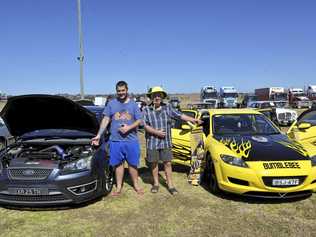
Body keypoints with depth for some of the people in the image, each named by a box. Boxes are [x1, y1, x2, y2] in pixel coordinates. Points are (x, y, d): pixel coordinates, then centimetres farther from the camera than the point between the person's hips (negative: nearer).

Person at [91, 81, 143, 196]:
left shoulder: (133, 104, 6)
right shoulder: (111, 103, 6)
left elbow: (139, 120, 4)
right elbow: (105, 120, 4)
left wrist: (129, 127, -14)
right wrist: (98, 135, -3)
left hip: (131, 140, 0)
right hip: (115, 140, 0)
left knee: (132, 164, 9)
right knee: (118, 164, 8)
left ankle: (136, 185, 25)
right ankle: (119, 187, 20)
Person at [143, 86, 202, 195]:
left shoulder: (168, 108, 4)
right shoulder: (146, 110, -1)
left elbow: (180, 115, 1)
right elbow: (145, 125, -8)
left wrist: (193, 119, -6)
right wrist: (156, 132, -18)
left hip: (166, 142, 1)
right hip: (152, 142, 0)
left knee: (167, 163, 5)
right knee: (154, 163, 10)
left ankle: (170, 185, 15)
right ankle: (156, 184, 27)